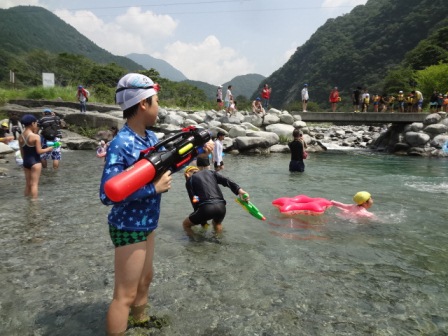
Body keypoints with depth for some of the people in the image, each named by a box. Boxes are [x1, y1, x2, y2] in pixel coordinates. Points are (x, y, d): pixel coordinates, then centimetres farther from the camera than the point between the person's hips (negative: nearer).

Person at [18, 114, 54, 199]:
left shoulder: (21, 137, 5)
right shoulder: (35, 136, -16)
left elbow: (22, 152, 10)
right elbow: (39, 151, -17)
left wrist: (25, 161, 20)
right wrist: (48, 149, -1)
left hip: (26, 162, 7)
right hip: (35, 162, -7)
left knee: (28, 184, 16)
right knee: (34, 184, -2)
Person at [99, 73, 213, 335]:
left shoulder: (150, 137, 0)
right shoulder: (121, 145, -25)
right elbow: (107, 194, -29)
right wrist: (154, 188, -28)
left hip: (147, 224, 9)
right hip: (128, 228, -9)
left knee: (145, 277, 27)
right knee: (126, 294, 4)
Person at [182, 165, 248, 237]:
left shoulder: (189, 180, 14)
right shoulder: (210, 172, 24)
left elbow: (194, 202, 10)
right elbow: (226, 181, 7)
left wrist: (203, 222, 17)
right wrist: (239, 190, -8)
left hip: (206, 208, -4)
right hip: (221, 206, 4)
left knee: (185, 224, 21)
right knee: (217, 223, 38)